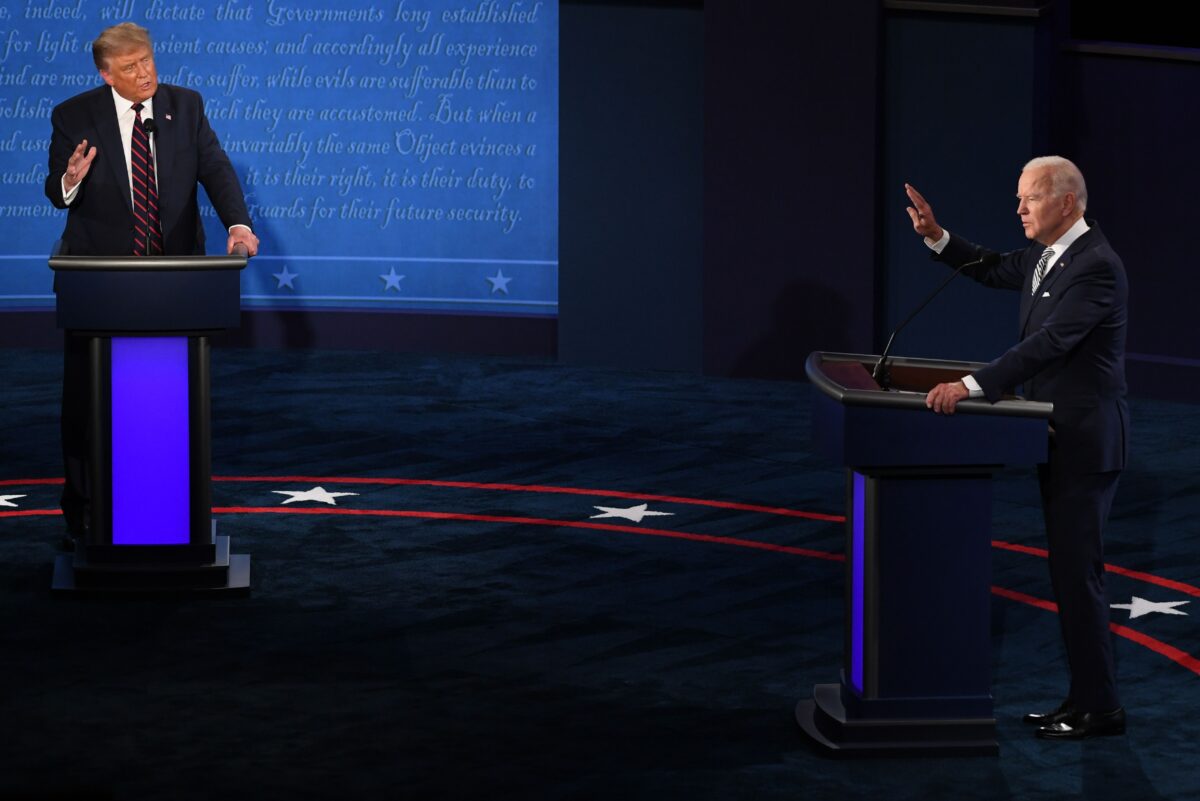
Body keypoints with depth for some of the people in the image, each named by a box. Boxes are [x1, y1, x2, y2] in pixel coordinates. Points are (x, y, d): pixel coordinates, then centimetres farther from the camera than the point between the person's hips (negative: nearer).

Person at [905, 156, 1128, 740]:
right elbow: (995, 271, 27)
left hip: (1086, 440, -10)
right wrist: (935, 236, 12)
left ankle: (1100, 707, 0)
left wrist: (971, 386, -35)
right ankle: (1084, 696, 20)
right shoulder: (1044, 254, 9)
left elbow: (1049, 342, -29)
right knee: (1069, 569, 13)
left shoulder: (1096, 265, -20)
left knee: (1077, 570, -7)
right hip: (1059, 436, 10)